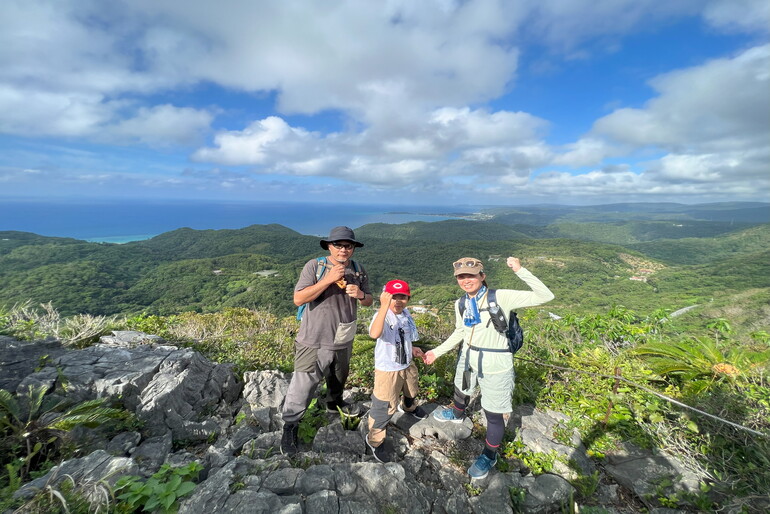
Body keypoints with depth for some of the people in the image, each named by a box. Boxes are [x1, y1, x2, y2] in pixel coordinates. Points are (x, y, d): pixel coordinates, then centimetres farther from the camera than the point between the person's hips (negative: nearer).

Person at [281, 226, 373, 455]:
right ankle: (290, 426, 24)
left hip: (343, 341, 5)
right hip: (314, 341, -5)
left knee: (338, 379, 26)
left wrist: (361, 294, -16)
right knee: (303, 385, 1)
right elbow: (298, 299, -21)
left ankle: (335, 403, 54)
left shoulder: (358, 271, -1)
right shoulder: (314, 266, -15)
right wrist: (328, 279, -28)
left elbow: (369, 301, 8)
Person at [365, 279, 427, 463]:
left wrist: (412, 349, -1)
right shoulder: (382, 315, -29)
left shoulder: (406, 314, -5)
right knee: (385, 407, 2)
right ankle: (374, 440, 27)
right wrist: (385, 307, -60)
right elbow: (375, 334, -53)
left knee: (411, 391, 32)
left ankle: (408, 407, 67)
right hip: (388, 370, -7)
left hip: (408, 365, 8)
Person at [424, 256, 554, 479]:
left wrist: (519, 270, -37)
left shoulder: (501, 298, -23)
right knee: (460, 391, 31)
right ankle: (457, 414, 67)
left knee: (493, 415, 10)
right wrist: (437, 351, 12)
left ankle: (489, 456, 39)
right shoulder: (461, 304, -5)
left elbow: (545, 296, -27)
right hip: (468, 359, 6)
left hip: (495, 367, -6)